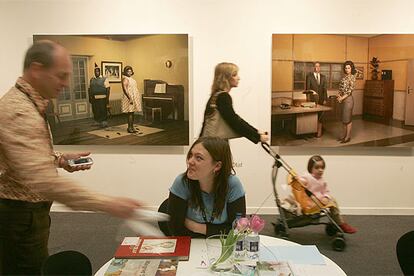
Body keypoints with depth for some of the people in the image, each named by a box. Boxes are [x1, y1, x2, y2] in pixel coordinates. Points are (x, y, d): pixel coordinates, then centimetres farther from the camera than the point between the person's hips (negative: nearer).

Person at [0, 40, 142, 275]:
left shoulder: (29, 103, 8)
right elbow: (42, 180, -39)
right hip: (20, 215, -10)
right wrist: (108, 204, -41)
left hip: (27, 212, 10)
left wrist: (60, 160, 2)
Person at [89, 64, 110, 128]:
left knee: (103, 111, -2)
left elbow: (108, 89, -5)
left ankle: (104, 122, 7)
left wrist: (107, 98, -11)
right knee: (96, 112, 7)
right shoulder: (92, 80, 13)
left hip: (102, 99, -4)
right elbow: (90, 89, 15)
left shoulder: (104, 79, 0)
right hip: (94, 99, 4)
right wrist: (90, 98, 9)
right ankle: (98, 122, 18)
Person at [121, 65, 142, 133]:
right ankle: (129, 128, -6)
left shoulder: (131, 79, 18)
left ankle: (131, 127, 15)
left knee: (132, 113, 10)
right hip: (129, 98, -9)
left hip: (134, 98, 9)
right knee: (130, 113, -9)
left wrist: (138, 97, 18)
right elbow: (125, 89, -18)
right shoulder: (125, 79, -9)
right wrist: (130, 98, -24)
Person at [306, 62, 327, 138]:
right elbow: (307, 88, -2)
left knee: (320, 116, 3)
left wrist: (325, 99, 1)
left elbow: (325, 89, 10)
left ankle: (319, 131, 10)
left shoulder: (323, 77, 12)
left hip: (321, 99, 3)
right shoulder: (309, 76, 0)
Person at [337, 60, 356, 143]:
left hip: (348, 99, -8)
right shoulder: (345, 77, 14)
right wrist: (339, 95, -1)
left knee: (347, 118, -4)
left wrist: (342, 98, -17)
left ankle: (348, 137, 3)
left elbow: (350, 90, -14)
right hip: (343, 99, 8)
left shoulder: (352, 77, -9)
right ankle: (344, 135, 20)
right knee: (343, 118, 11)